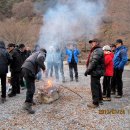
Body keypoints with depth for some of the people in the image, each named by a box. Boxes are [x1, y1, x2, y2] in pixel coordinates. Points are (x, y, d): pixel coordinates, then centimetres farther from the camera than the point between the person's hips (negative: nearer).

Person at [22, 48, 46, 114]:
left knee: (31, 86, 24)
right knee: (31, 88, -11)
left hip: (24, 68, 9)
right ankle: (27, 105, -16)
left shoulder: (35, 53, 33)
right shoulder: (42, 54, 6)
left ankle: (30, 100, 36)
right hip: (29, 70, -9)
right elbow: (40, 59, -19)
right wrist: (43, 67, -7)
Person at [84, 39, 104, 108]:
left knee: (94, 87, -6)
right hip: (97, 71, 11)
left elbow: (94, 62, -25)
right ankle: (100, 99, 32)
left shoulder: (97, 51, -17)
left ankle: (95, 103, 1)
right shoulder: (96, 50, 17)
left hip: (95, 72, -11)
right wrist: (88, 70, 15)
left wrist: (87, 71, -20)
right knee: (97, 86, 20)